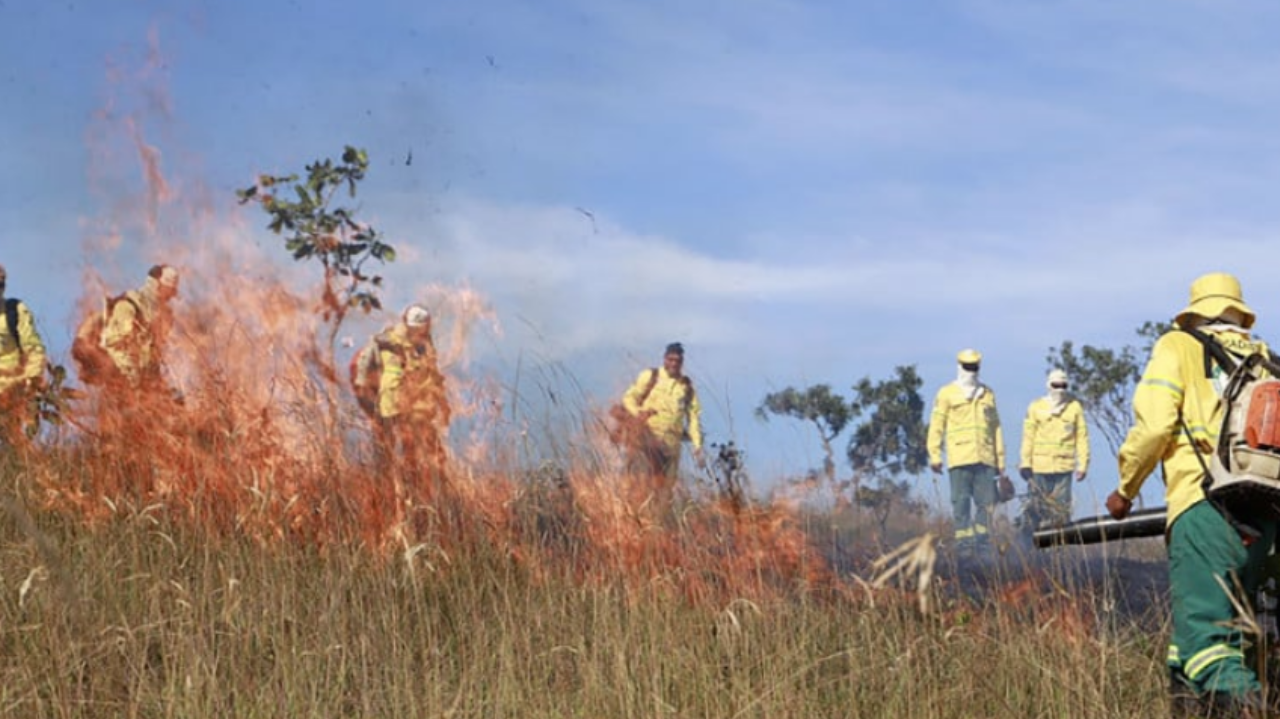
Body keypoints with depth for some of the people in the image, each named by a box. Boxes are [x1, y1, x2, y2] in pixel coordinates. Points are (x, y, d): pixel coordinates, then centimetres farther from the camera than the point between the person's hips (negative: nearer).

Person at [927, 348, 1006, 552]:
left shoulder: (987, 394, 17)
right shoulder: (947, 394, 6)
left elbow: (996, 428, 19)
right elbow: (937, 426, 2)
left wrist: (1000, 459, 16)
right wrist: (935, 455, -6)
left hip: (985, 458, 3)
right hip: (959, 457, -3)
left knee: (986, 500, 1)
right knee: (961, 500, -6)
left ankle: (982, 538, 7)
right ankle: (963, 538, -4)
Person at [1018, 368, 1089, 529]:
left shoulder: (1075, 407, 7)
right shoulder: (1036, 407, 6)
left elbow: (1082, 437, 7)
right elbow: (1028, 437, 6)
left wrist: (1082, 464, 2)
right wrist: (1025, 463, -1)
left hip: (1064, 467, 0)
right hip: (1040, 467, 0)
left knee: (1062, 509, 1)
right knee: (1038, 507, 0)